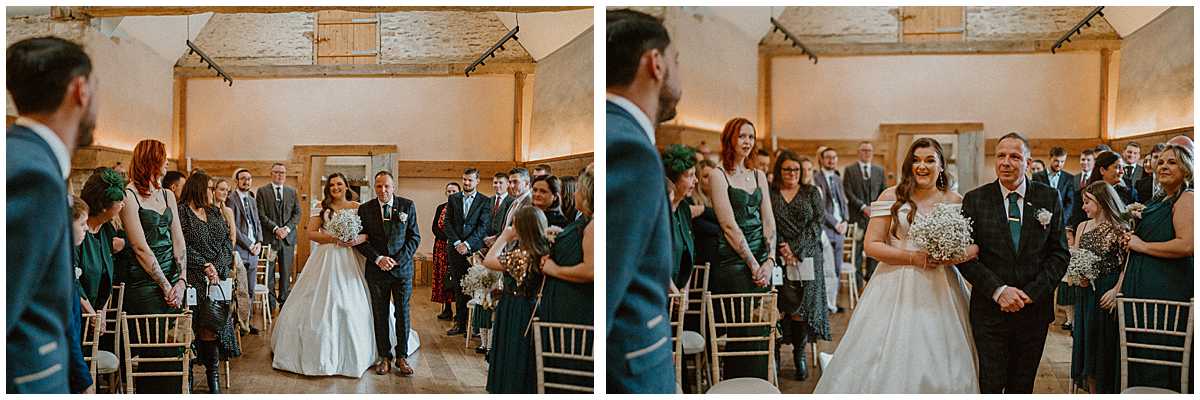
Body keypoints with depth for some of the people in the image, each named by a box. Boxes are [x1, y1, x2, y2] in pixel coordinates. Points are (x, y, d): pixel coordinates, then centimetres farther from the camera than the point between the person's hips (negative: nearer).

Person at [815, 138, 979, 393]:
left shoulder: (956, 201, 6)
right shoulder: (891, 196, -1)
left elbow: (975, 246, 6)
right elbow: (872, 245, -5)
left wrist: (960, 254, -16)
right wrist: (913, 258, -14)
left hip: (940, 292, 2)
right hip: (896, 290, -2)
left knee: (939, 365, 6)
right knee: (889, 362, 1)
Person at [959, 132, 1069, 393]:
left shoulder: (1049, 198, 3)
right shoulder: (975, 200, -1)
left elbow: (1060, 253, 1)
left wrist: (1031, 293, -10)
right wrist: (998, 290, -14)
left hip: (1034, 310, 2)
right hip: (989, 310, -1)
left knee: (1022, 386, 12)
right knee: (991, 385, 2)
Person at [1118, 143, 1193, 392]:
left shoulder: (1186, 199, -9)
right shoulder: (1158, 201, 19)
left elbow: (1187, 245, -23)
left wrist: (1141, 245, -12)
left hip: (1166, 291, -9)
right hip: (1140, 288, 9)